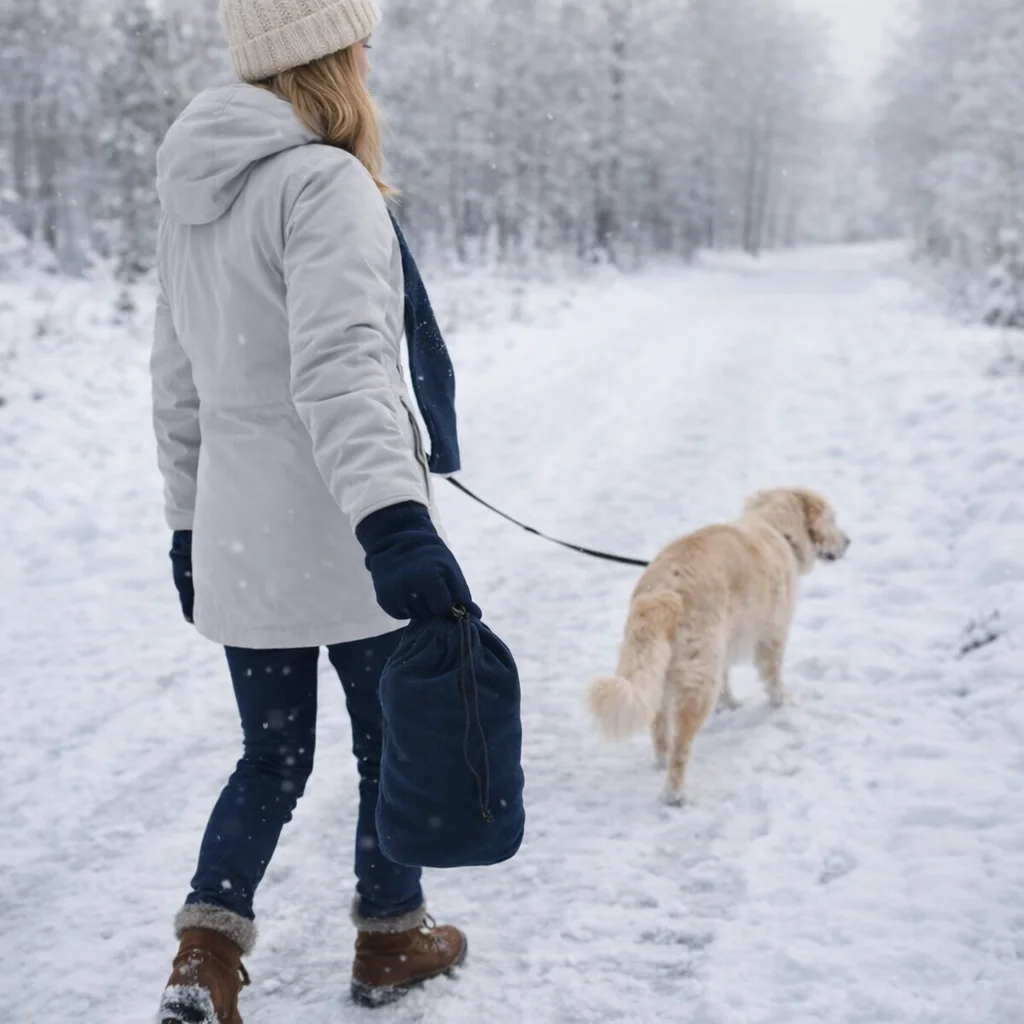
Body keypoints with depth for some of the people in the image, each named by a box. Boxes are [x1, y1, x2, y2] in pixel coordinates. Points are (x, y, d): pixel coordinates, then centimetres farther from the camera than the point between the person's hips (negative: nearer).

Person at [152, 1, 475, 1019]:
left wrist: (189, 520, 23)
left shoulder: (192, 197, 10)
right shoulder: (323, 184, -16)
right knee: (394, 744, 15)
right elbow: (340, 365, -31)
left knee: (272, 755, 18)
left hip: (239, 540, 7)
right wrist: (393, 516, -40)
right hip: (347, 539, -7)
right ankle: (390, 940, 31)